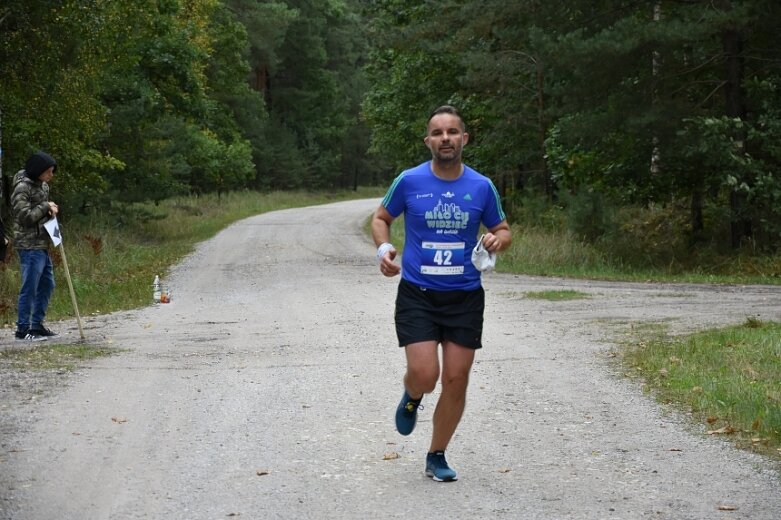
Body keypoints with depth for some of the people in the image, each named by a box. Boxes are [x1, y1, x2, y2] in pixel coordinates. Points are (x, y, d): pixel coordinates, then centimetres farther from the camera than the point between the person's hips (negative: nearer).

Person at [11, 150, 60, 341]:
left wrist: (50, 210, 3)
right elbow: (25, 216, -20)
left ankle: (37, 324, 23)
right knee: (30, 287, -6)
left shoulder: (43, 185, 12)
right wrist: (45, 207, -11)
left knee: (47, 284, 14)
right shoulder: (22, 187, -14)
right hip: (29, 245, -9)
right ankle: (23, 328, 1)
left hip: (42, 244, 9)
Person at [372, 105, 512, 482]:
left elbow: (503, 230, 13)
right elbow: (381, 218, 11)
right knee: (425, 375, -15)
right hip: (417, 294, -2)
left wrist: (498, 240, -11)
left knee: (456, 380, 2)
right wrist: (383, 248, -9)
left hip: (465, 296, 2)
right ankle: (412, 397, 24)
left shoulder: (482, 186, 0)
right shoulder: (409, 181, -4)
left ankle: (436, 457, 20)